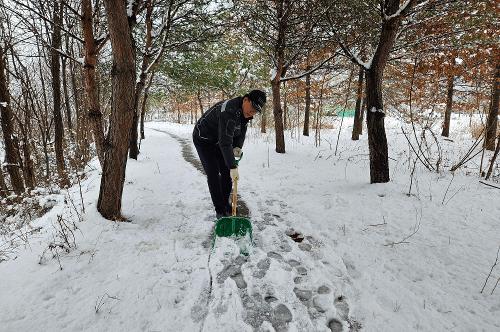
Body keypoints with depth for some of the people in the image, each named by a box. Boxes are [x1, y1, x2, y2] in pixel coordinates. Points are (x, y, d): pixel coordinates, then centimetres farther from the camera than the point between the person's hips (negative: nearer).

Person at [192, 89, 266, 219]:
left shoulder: (244, 111, -8)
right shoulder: (229, 111, -37)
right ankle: (220, 210, -1)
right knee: (213, 174, -9)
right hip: (203, 139, -8)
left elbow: (241, 132, 3)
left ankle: (225, 204, 19)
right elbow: (225, 142, -41)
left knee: (227, 172, 5)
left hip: (218, 140, 8)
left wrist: (238, 147, -18)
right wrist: (233, 167, -41)